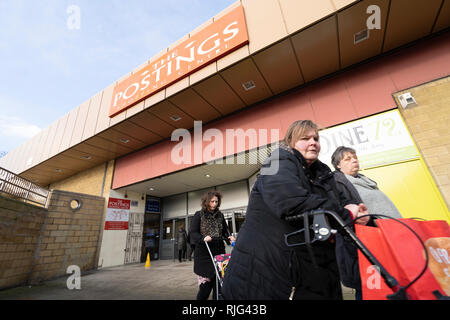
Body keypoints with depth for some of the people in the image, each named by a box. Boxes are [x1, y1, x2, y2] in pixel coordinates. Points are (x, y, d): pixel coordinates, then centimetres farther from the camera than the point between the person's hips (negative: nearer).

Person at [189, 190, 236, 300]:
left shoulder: (220, 215, 11)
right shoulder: (199, 215, -1)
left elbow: (225, 231, 14)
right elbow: (193, 233, -6)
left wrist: (229, 238, -7)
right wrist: (203, 238, -25)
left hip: (219, 252, 4)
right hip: (204, 254, -3)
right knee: (205, 285, -2)